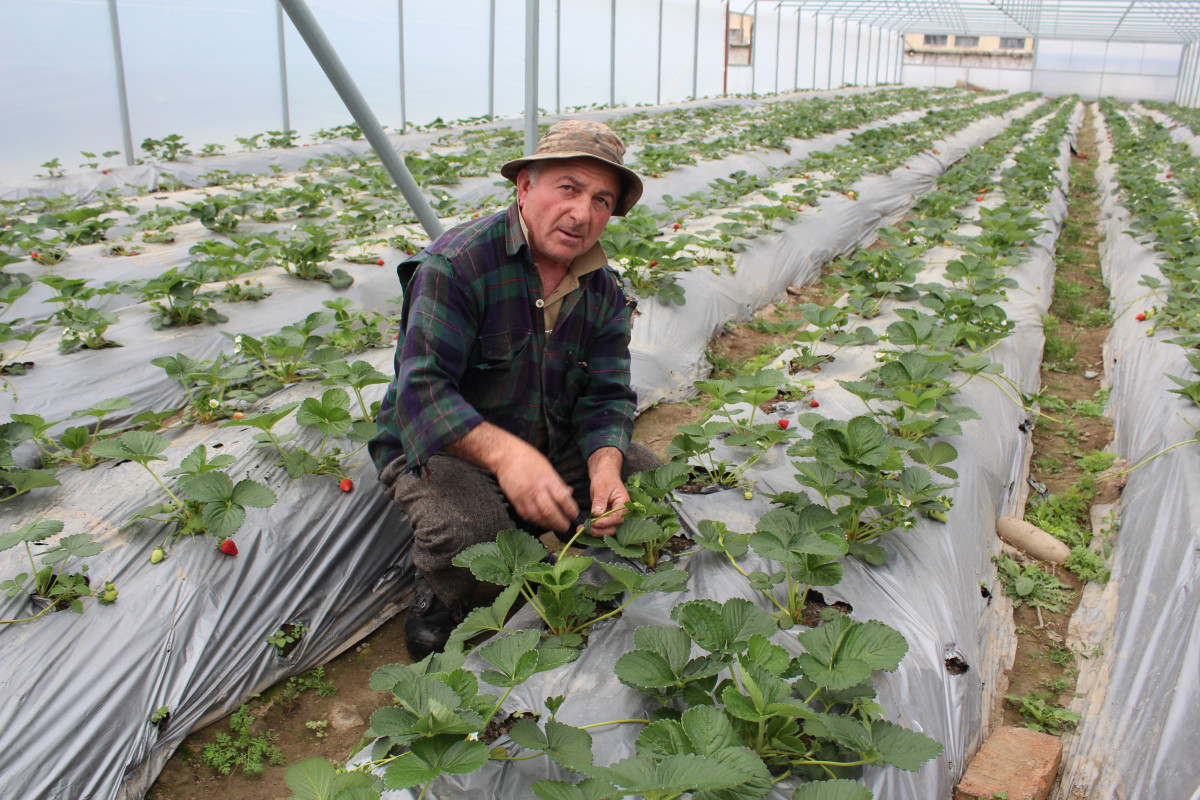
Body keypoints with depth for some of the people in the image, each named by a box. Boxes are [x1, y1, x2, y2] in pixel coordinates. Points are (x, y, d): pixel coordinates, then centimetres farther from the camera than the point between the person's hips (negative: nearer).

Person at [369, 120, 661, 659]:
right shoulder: (457, 263, -23)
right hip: (436, 447, -6)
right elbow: (422, 390, -31)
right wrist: (504, 453, -48)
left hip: (552, 447, 6)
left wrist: (604, 465, -27)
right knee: (468, 525, -36)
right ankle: (437, 597, 1)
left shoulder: (604, 292, -1)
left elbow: (606, 397, -4)